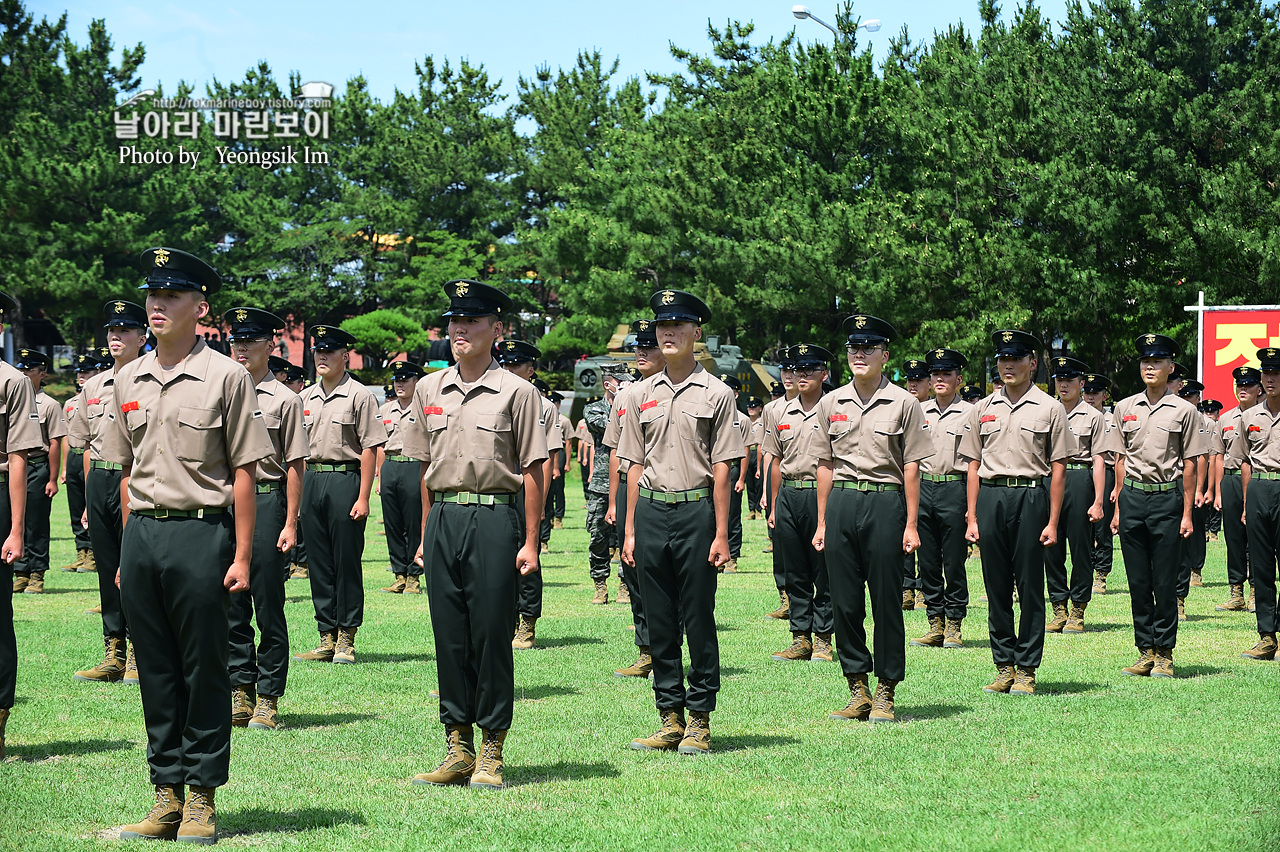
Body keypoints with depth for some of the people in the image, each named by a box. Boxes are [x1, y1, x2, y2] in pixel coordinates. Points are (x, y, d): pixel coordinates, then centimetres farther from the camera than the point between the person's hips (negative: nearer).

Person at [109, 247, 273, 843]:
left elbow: (243, 472, -4)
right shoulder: (128, 380, 11)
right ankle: (167, 795, 16)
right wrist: (127, 552, 14)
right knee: (155, 670, 9)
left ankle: (202, 798, 9)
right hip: (142, 533, 5)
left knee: (203, 670, 1)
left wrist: (242, 556, -8)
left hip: (200, 532, -5)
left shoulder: (225, 376, -4)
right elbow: (127, 471, 17)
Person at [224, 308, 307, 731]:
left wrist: (290, 524, -8)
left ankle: (268, 700, 6)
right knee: (231, 605, 7)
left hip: (266, 502, -5)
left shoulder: (284, 400, -2)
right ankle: (240, 693, 16)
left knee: (268, 608, -1)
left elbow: (294, 467, -4)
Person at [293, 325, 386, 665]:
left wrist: (363, 498, -13)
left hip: (345, 480, -6)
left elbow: (369, 449, -8)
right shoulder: (306, 397, 13)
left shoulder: (359, 395, -5)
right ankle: (326, 638, 15)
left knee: (346, 562, -2)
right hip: (312, 480, 6)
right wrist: (297, 492, 10)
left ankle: (346, 639, 5)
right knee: (319, 563, 8)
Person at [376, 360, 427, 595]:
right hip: (390, 467, 5)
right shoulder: (385, 410, 14)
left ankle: (414, 577, 6)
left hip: (414, 468, -5)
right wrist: (380, 476, 13)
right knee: (392, 525, 6)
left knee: (414, 525, -2)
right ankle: (399, 575, 14)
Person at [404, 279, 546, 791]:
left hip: (495, 519, -4)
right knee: (449, 635, 7)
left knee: (491, 634, -1)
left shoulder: (516, 392, -2)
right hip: (443, 521, 4)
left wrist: (530, 542, -6)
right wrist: (427, 535, 14)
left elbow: (532, 472, -2)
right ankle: (457, 748, 15)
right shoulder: (429, 390, 12)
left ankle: (491, 752, 7)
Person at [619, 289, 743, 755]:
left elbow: (722, 468, -3)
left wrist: (721, 533, -8)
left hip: (696, 511, -4)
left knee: (699, 620, 0)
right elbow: (634, 466, 12)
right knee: (659, 621, 7)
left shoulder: (716, 394, 0)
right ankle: (670, 718, 15)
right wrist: (630, 531, 7)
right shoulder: (641, 394, 11)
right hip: (651, 511, 4)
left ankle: (700, 720, 7)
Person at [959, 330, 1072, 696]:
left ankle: (1026, 669, 5)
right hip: (990, 498, 3)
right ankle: (1003, 666, 13)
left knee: (1030, 587, -1)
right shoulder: (983, 409, 13)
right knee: (996, 587, 6)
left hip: (1031, 497, -3)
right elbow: (973, 465, 13)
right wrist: (972, 516, 6)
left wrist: (1052, 521, -5)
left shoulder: (1049, 408, 3)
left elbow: (1057, 468, 1)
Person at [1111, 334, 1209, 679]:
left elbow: (1189, 465, 1)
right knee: (1138, 582, 5)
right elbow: (1121, 459, 13)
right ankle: (1145, 652, 12)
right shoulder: (1124, 408, 10)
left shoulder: (1184, 411, 1)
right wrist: (1118, 508, 8)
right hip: (1132, 497, 3)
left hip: (1167, 498, -3)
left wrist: (1187, 514, -4)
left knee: (1165, 583, -1)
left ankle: (1164, 654, 6)